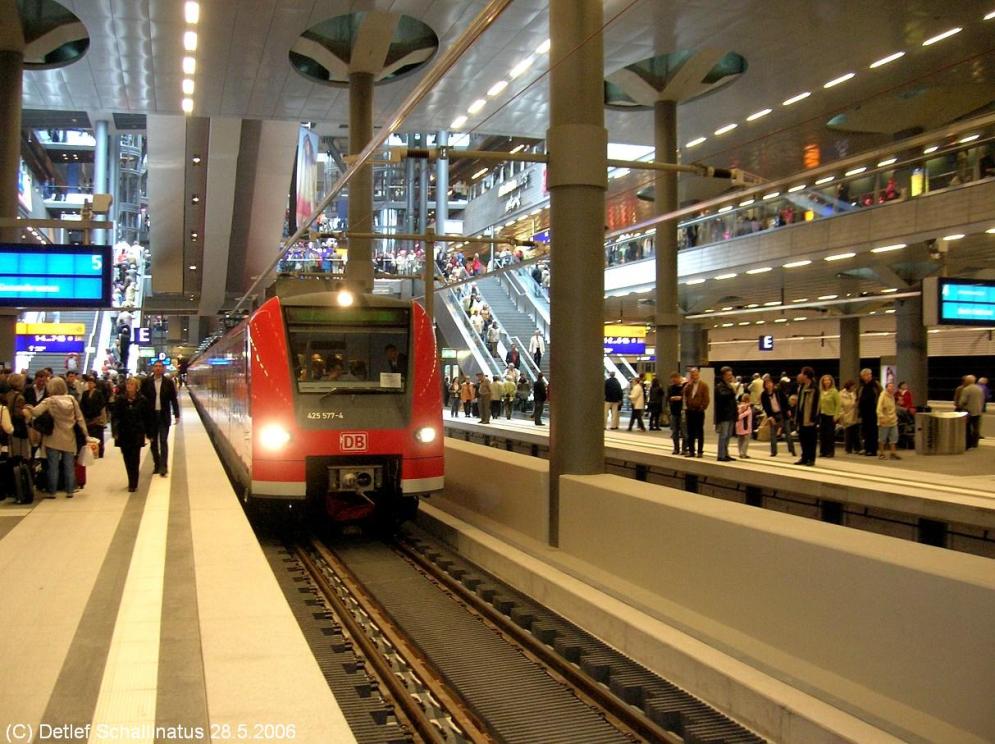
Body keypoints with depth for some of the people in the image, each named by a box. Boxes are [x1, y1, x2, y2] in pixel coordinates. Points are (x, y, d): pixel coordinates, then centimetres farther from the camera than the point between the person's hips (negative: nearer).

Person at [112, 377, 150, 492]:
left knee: (134, 459, -4)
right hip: (124, 434, 2)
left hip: (137, 434, -2)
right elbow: (114, 416, 0)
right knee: (127, 459, 7)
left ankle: (133, 484, 2)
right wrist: (115, 431, -10)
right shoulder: (120, 399, 1)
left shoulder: (142, 400, -2)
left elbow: (147, 417, 2)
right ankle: (132, 482, 21)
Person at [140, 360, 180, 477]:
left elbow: (174, 399, 2)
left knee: (163, 441, -5)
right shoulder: (146, 382, 0)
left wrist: (176, 415, -2)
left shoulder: (168, 382, 0)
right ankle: (157, 465, 21)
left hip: (164, 416, -1)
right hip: (151, 416, 1)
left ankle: (163, 467, -4)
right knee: (153, 442, 10)